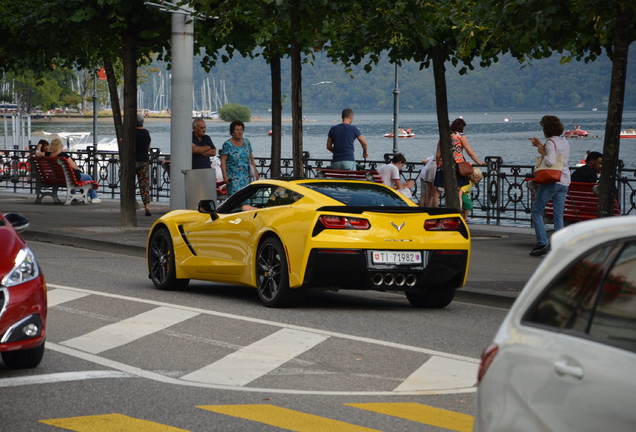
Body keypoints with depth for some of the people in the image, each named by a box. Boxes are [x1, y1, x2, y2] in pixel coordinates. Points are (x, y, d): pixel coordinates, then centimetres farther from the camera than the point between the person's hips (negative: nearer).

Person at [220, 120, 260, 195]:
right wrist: (225, 176, -16)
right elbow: (223, 161, -7)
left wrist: (255, 170, 11)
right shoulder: (227, 144, -4)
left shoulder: (246, 142, 11)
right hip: (233, 177, -5)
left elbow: (251, 157, 18)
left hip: (245, 177, 5)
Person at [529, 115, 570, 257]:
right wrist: (541, 146, 28)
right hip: (564, 182, 8)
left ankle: (542, 242, -13)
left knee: (537, 211, 0)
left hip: (551, 181, -8)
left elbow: (550, 162, -21)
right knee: (559, 216, 6)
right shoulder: (564, 141, 15)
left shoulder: (551, 142, -11)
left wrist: (542, 152, -6)